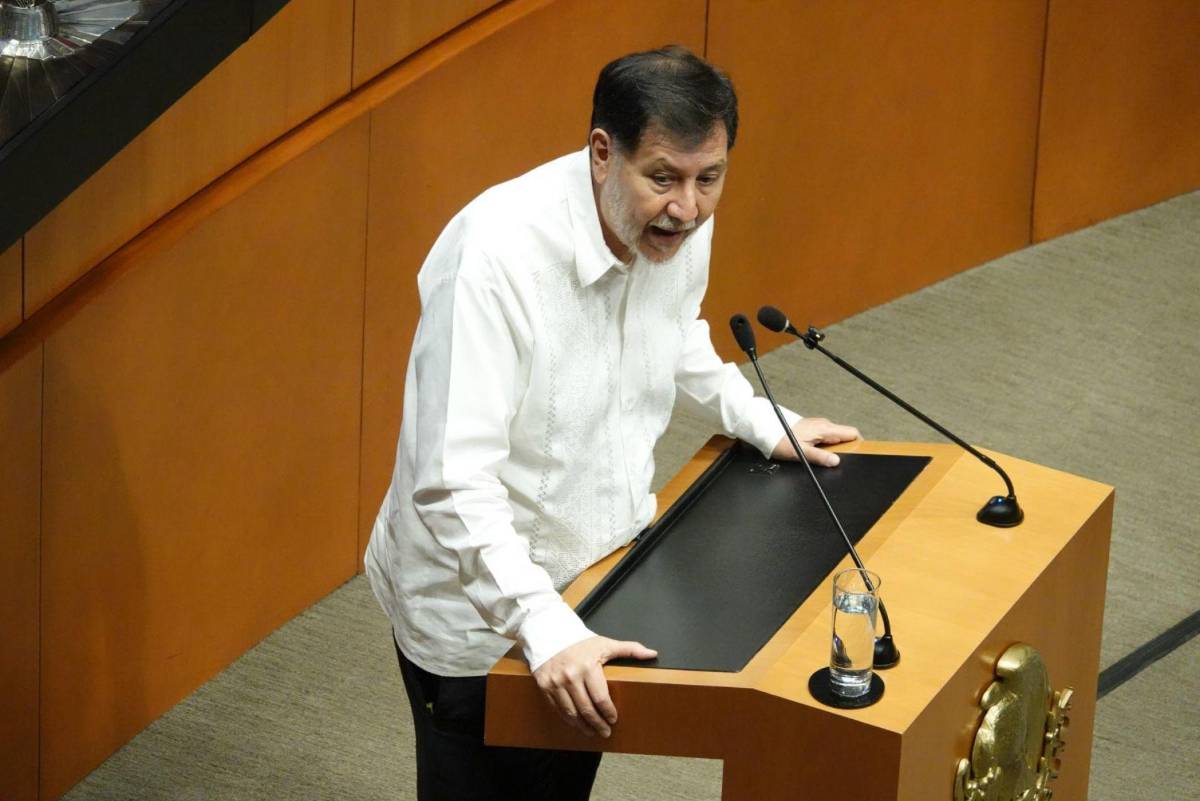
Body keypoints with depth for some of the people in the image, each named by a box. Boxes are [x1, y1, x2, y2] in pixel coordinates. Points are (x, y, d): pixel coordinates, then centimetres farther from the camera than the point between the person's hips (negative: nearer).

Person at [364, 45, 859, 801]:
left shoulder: (681, 225, -9)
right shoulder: (497, 254, -31)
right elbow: (453, 484, -33)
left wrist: (766, 425, 13)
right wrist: (544, 627, -39)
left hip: (599, 573, 7)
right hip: (481, 609, -6)